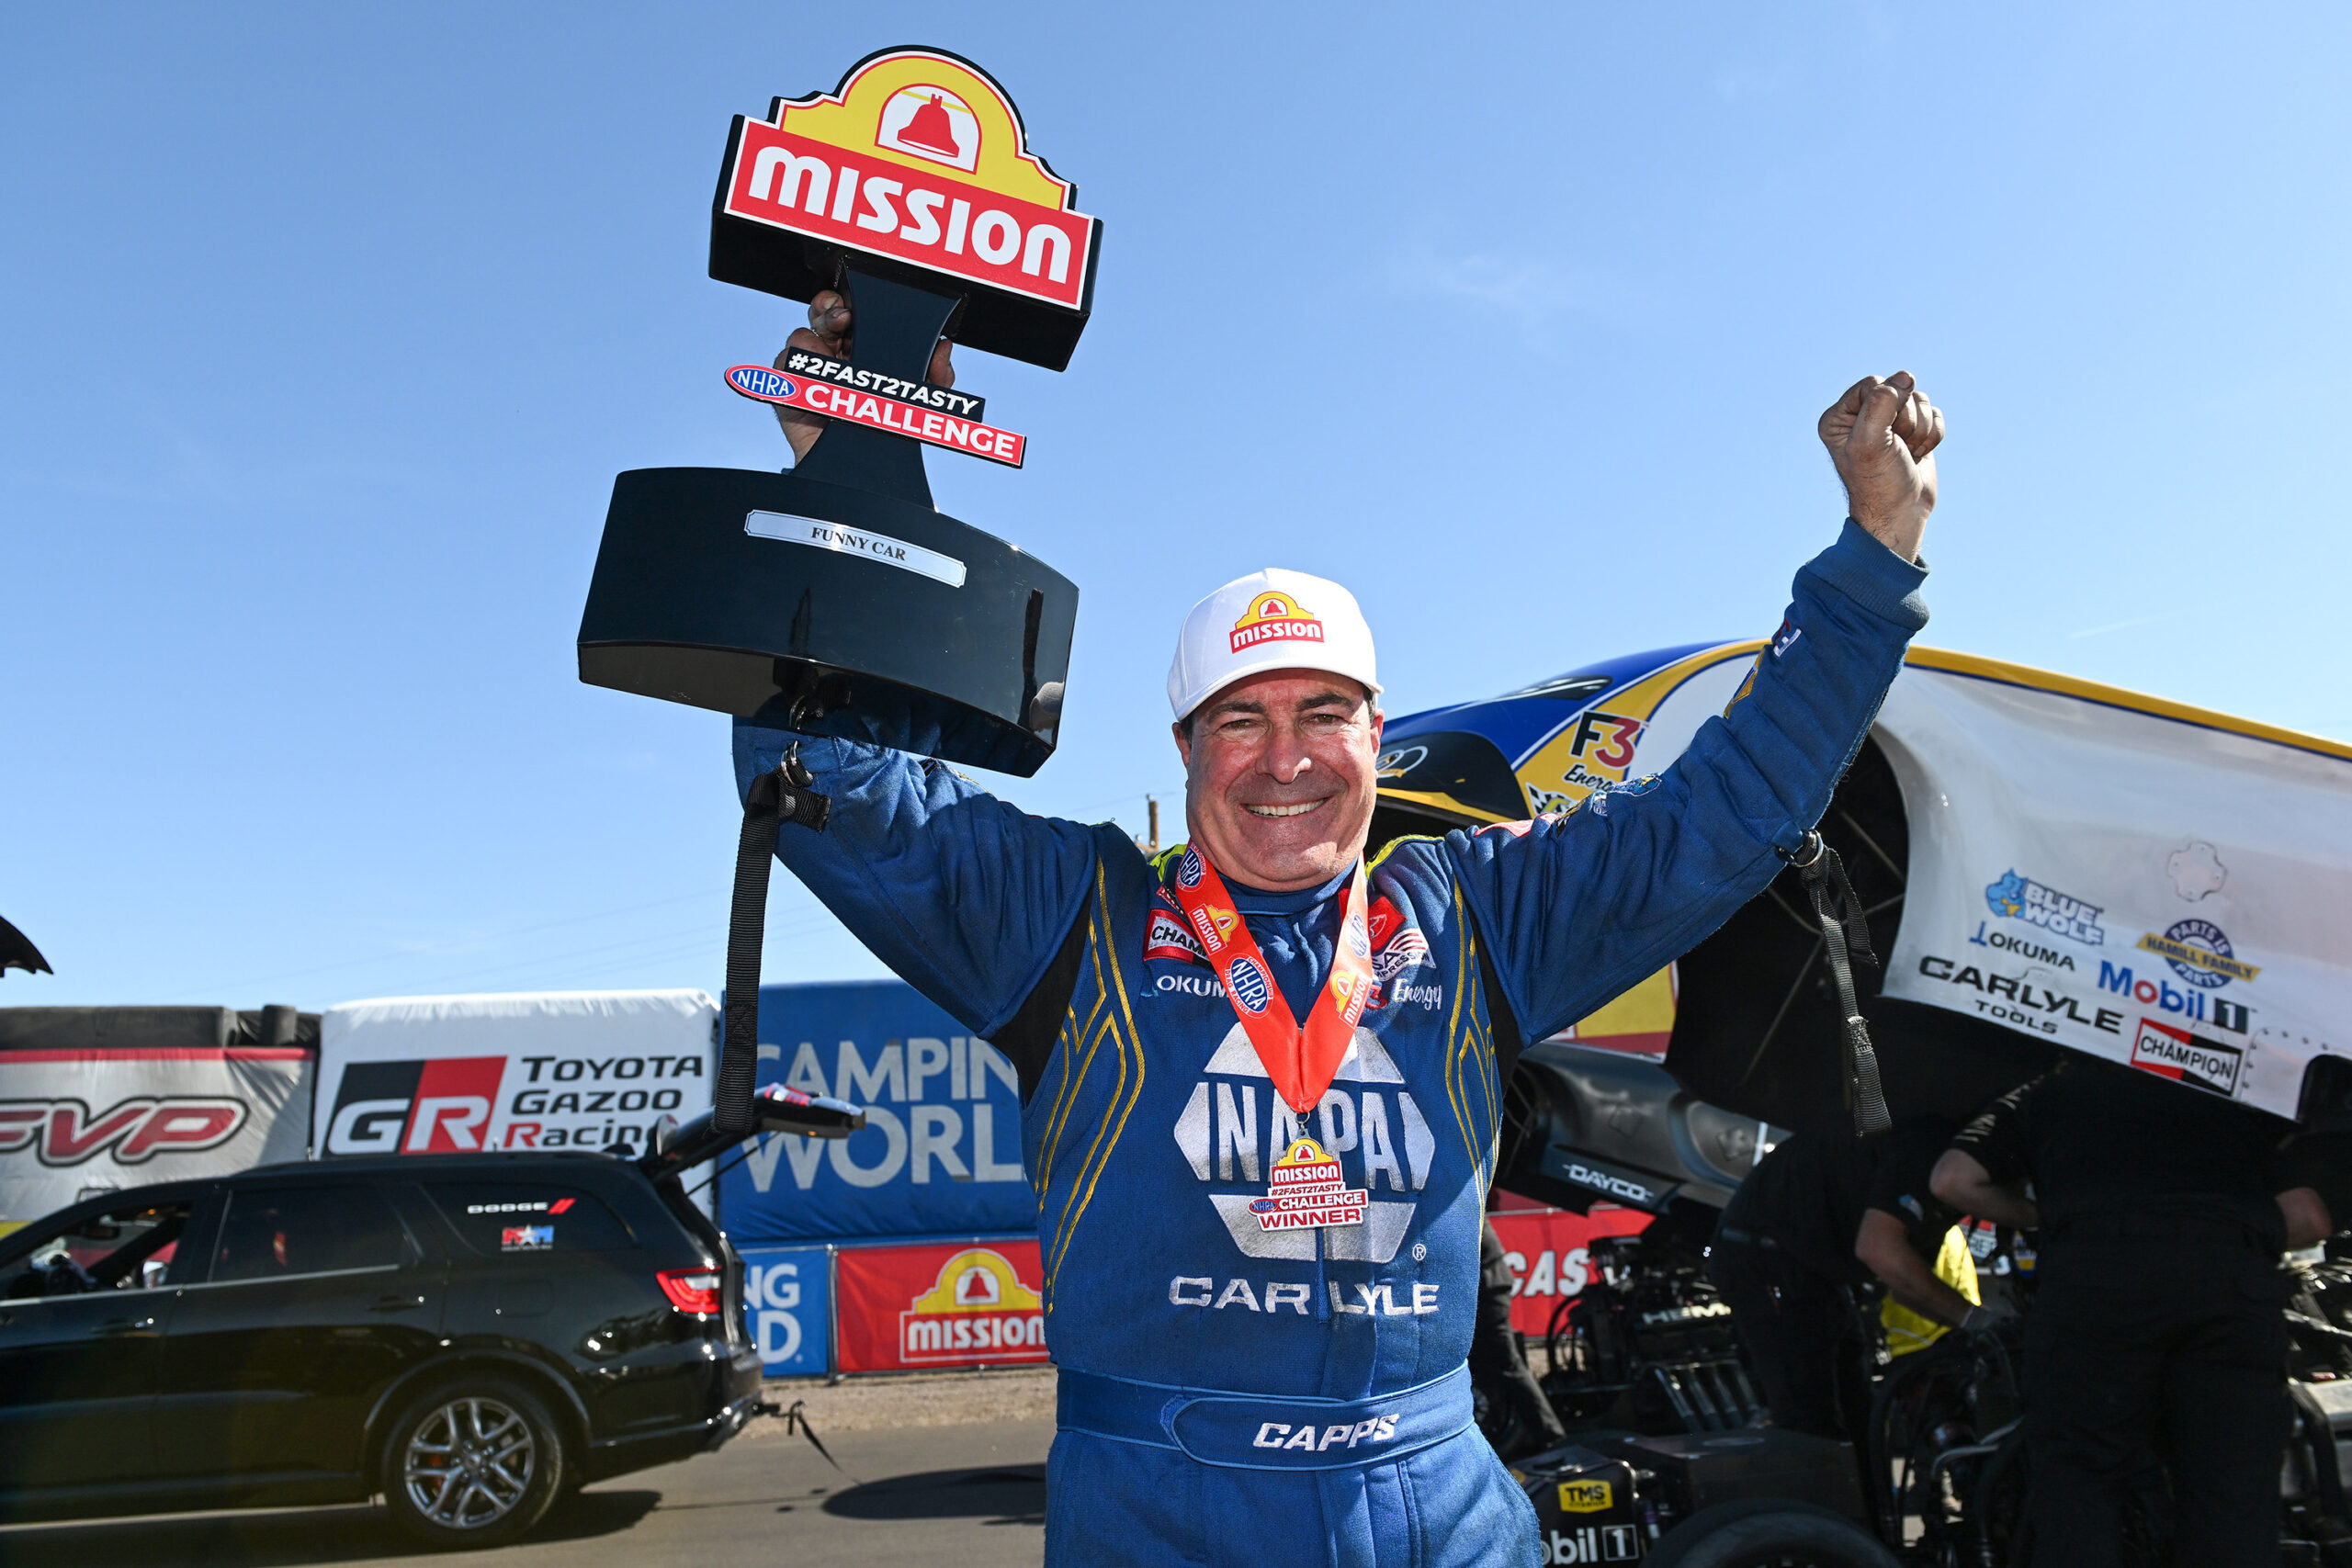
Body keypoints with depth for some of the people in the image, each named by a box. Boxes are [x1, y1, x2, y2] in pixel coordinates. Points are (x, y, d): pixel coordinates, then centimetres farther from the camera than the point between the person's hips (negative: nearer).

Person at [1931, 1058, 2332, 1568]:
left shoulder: (2043, 1093, 29)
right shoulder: (2232, 1103, 35)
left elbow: (1953, 1179, 16)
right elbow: (2309, 1219, 24)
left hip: (2095, 1269, -2)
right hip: (2239, 1276, 3)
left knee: (2076, 1487, 4)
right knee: (2235, 1506, 10)